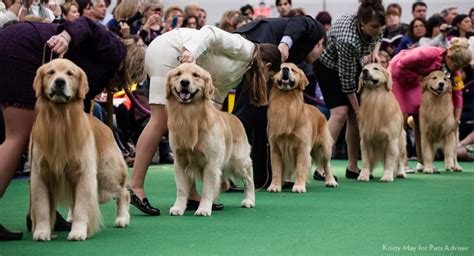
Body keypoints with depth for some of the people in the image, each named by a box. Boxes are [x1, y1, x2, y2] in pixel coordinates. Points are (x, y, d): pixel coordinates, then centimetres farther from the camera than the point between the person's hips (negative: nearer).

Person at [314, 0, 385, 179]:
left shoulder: (374, 26, -21)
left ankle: (352, 168, 5)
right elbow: (347, 79, -29)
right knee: (340, 113, -20)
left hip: (353, 64, 6)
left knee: (355, 116, -2)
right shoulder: (348, 40, -39)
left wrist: (374, 52, -13)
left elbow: (378, 37, 7)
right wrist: (357, 108, -20)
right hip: (329, 66, -6)